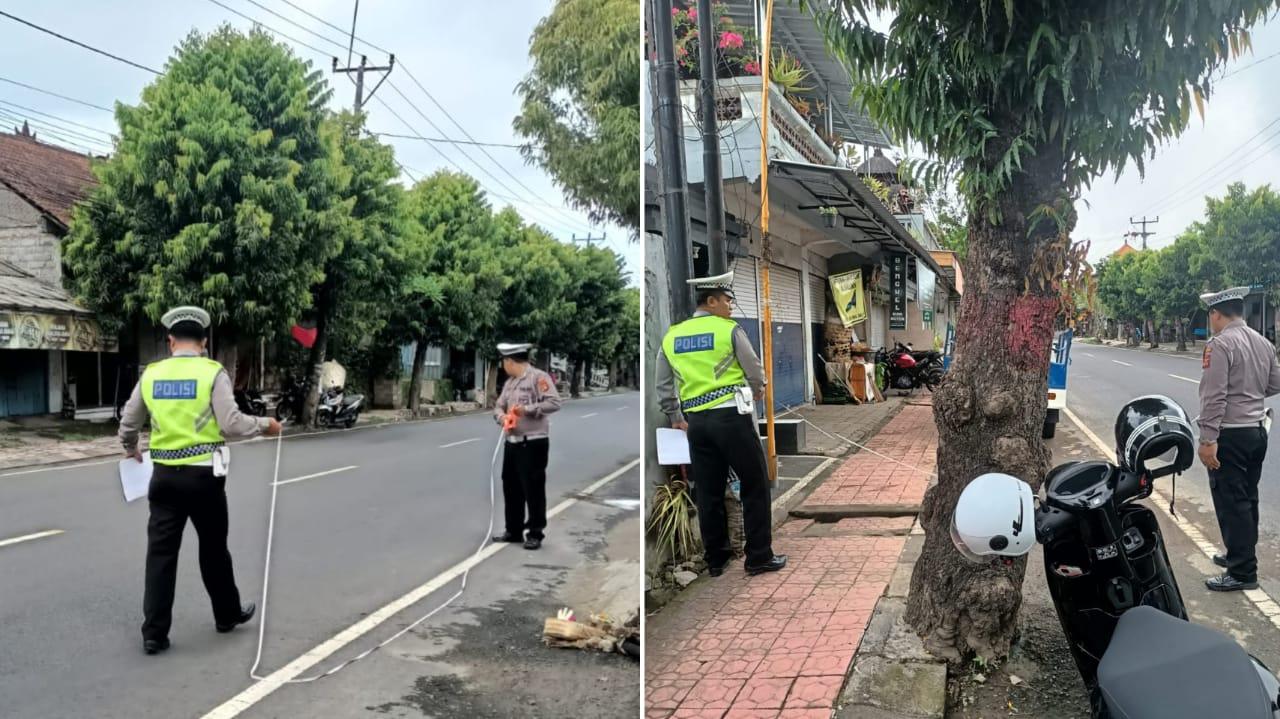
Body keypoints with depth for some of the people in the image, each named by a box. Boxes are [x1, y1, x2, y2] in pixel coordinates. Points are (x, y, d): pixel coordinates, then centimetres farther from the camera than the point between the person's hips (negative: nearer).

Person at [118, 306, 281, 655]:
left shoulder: (151, 374, 5)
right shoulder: (213, 372, -8)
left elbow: (128, 424, 15)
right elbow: (231, 424, -15)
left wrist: (131, 450, 35)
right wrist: (264, 425, 2)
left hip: (165, 474, 3)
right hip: (203, 474, -2)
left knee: (161, 553, 6)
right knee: (213, 549, 13)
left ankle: (154, 633, 6)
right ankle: (227, 614, 30)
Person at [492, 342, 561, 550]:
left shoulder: (538, 377, -10)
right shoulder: (510, 382, 15)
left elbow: (554, 403, -19)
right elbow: (499, 406, 15)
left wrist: (526, 409, -21)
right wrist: (502, 417, -8)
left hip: (534, 443, -8)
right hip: (512, 443, 8)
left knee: (533, 489, -3)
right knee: (511, 487, 13)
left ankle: (535, 534, 6)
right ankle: (514, 530, 25)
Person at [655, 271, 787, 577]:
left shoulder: (671, 336, 9)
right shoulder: (730, 330, -5)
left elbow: (662, 386, 14)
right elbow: (755, 372, 0)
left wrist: (675, 417, 25)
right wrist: (758, 390, 21)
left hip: (696, 421, 5)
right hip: (731, 416, -5)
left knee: (707, 491, 12)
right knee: (754, 485, 6)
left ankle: (715, 559, 20)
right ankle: (759, 557, 8)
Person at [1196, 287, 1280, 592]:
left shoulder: (1220, 344, -16)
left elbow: (1214, 397, -21)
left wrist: (1208, 439, -21)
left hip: (1230, 434, -8)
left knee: (1231, 503, -3)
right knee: (1247, 499, 17)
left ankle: (1242, 573, 0)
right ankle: (1242, 555, 29)